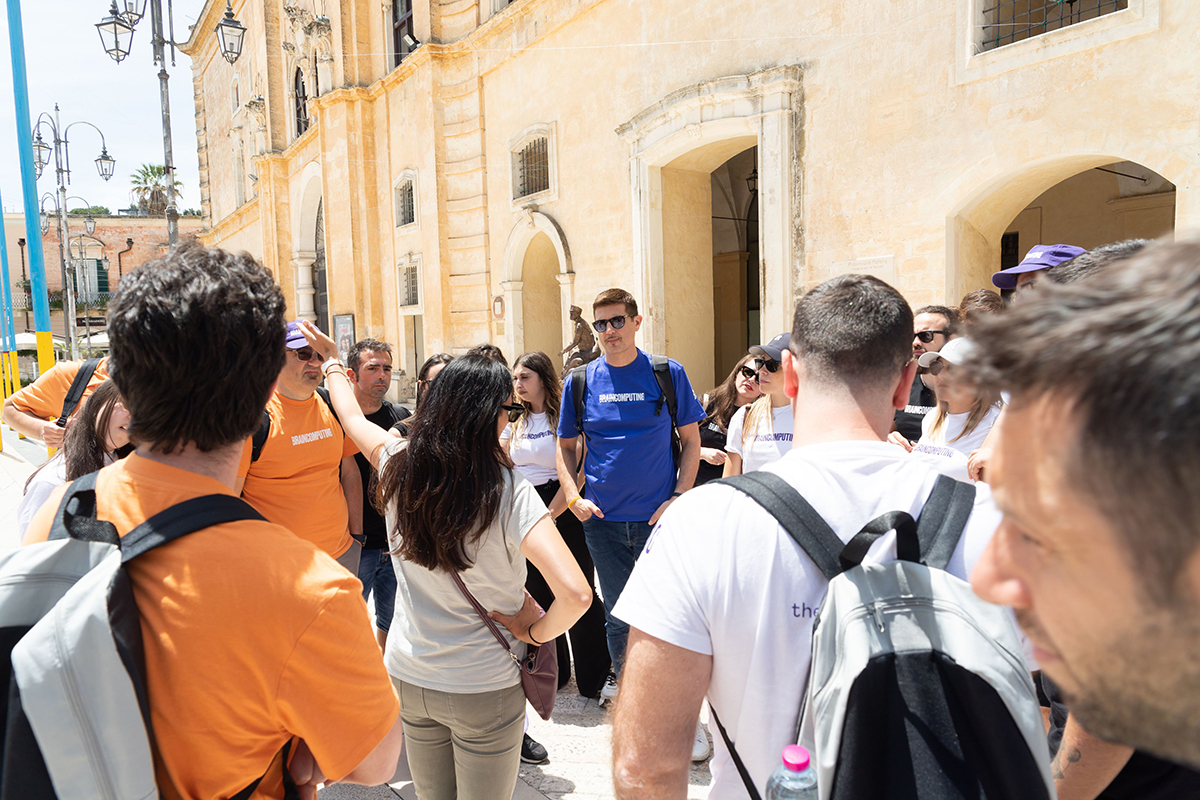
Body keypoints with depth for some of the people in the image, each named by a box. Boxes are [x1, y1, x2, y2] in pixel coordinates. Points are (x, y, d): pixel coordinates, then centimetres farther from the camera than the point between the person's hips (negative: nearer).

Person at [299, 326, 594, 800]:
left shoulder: (399, 465, -10)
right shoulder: (510, 493, -23)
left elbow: (352, 417, 13)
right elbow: (576, 594, -32)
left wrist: (331, 360, 31)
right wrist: (535, 632, -11)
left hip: (408, 677, 5)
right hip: (484, 689, -4)